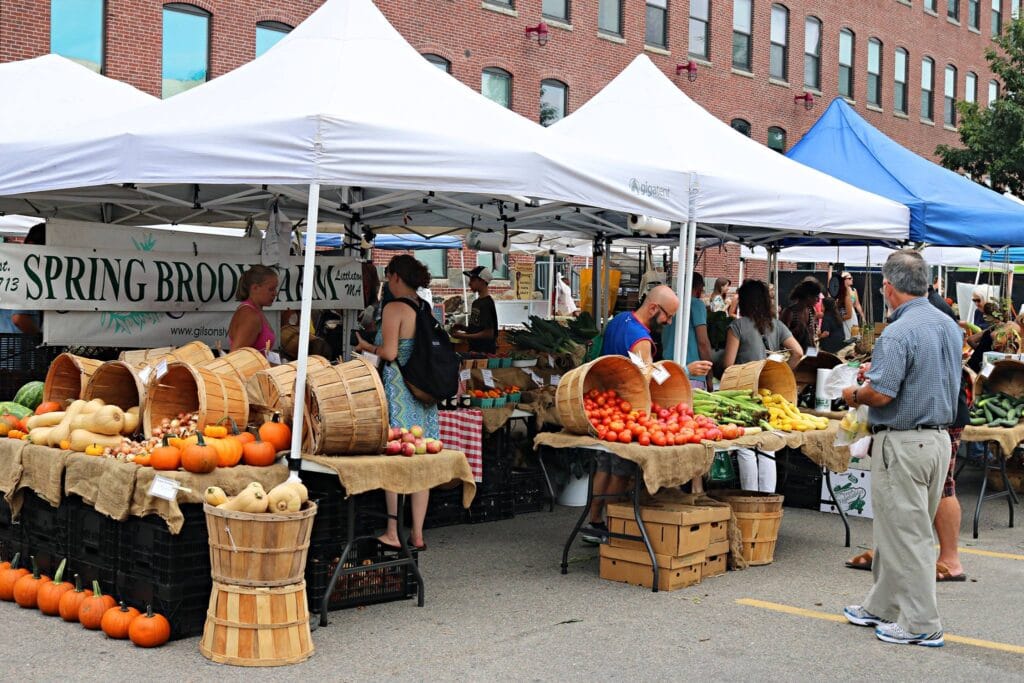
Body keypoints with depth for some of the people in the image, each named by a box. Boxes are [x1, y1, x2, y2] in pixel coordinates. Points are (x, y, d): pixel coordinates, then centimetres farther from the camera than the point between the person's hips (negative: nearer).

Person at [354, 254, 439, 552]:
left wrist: (367, 347, 0)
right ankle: (417, 534, 13)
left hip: (398, 390, -7)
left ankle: (393, 532, 4)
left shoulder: (394, 308, -11)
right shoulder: (425, 308, 11)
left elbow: (390, 352, -17)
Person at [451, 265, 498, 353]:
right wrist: (464, 328, 3)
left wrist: (464, 336, -17)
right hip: (474, 349, 9)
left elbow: (488, 333, -18)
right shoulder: (476, 303, 13)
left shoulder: (487, 304, -15)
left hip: (485, 352, -9)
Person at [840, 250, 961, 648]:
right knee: (900, 529, 18)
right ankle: (882, 607, 29)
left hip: (902, 443, -9)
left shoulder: (898, 333, -20)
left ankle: (921, 625, 7)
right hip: (939, 437, 9)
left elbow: (881, 394, -24)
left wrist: (854, 394, -4)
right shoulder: (950, 326, 8)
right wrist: (880, 371, 19)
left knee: (905, 534, 1)